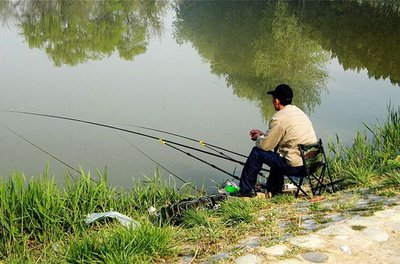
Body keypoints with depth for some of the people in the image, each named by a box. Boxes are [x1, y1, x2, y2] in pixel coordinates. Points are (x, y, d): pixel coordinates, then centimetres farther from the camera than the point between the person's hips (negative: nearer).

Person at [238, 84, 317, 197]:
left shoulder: (279, 118, -15)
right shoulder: (299, 112, 13)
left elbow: (265, 145, -8)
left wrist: (258, 138, 13)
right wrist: (263, 134, 24)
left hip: (296, 167, -9)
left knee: (257, 152, 3)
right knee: (278, 152, 33)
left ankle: (246, 190, 14)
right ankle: (275, 189, 40)